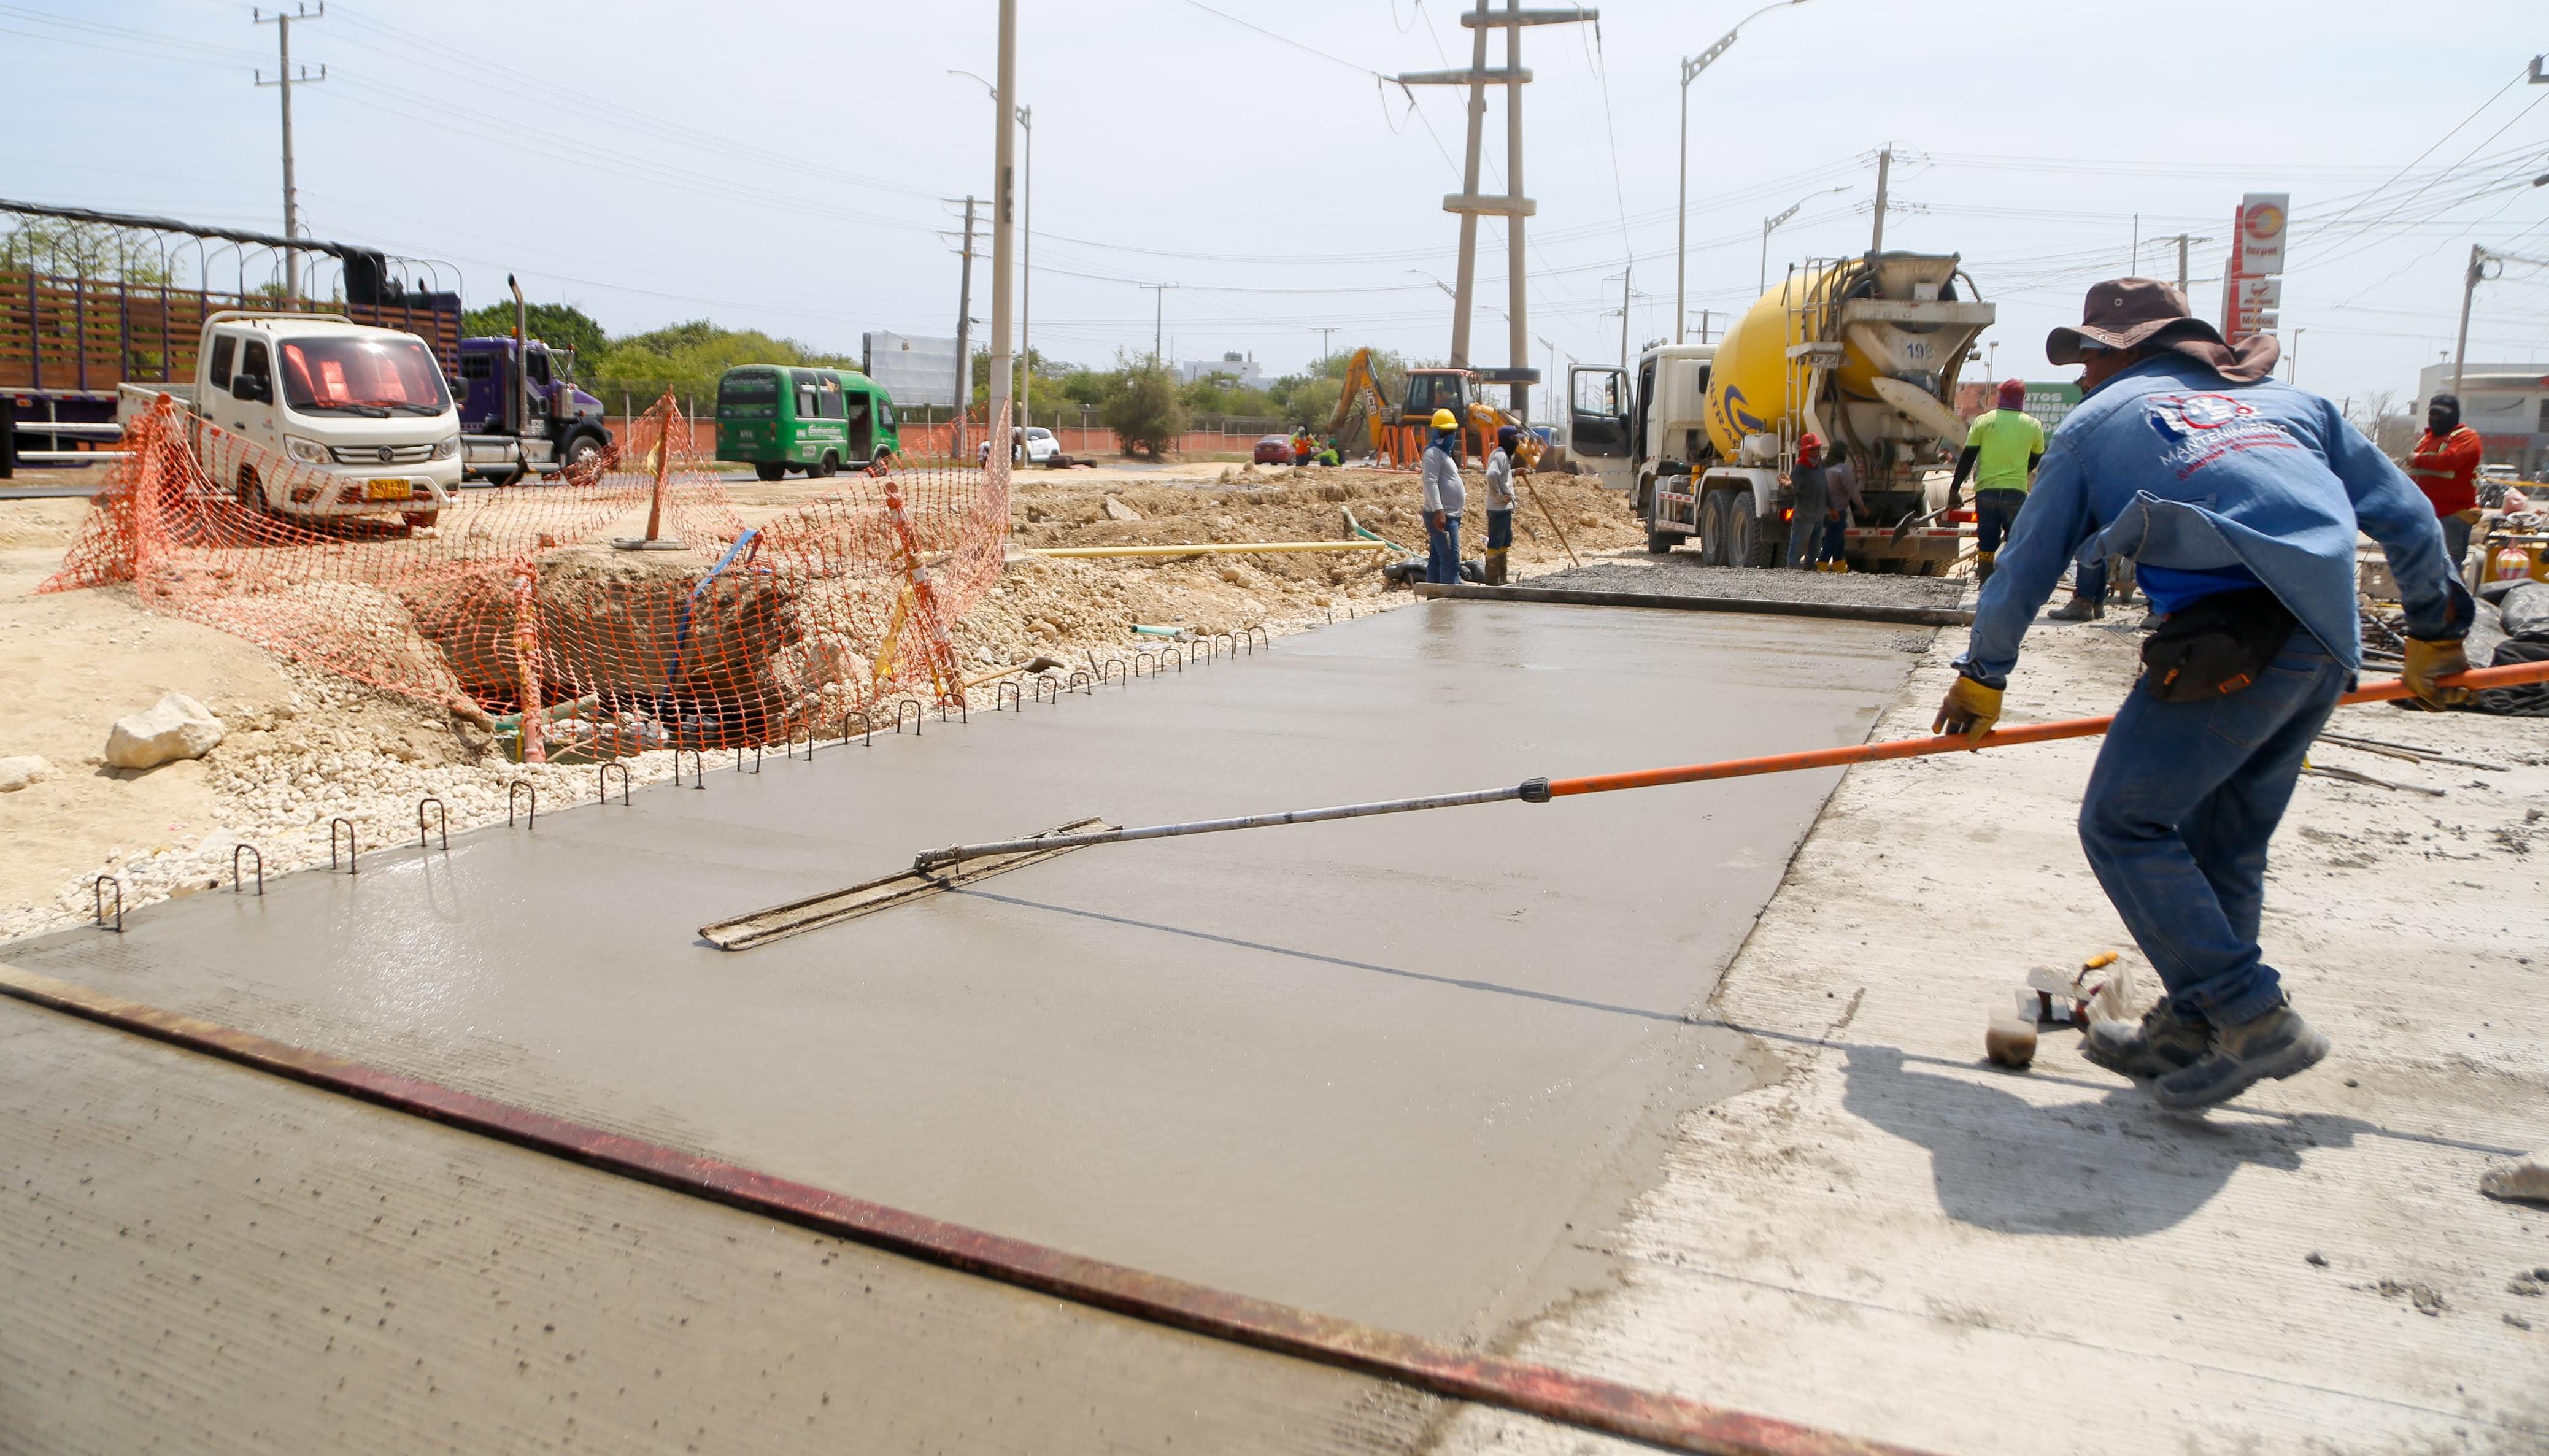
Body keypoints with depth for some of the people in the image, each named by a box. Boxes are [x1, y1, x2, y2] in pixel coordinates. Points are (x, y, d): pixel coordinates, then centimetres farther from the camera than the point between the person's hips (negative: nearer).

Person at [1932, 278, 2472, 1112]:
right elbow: (2406, 517, 27)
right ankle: (2191, 1029, 22)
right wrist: (2436, 634, 38)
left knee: (2122, 824, -2)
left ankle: (2255, 1018, -4)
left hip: (2231, 641, -7)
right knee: (2225, 845, 15)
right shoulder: (2287, 400, 26)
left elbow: (2027, 565, 15)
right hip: (2326, 648, 7)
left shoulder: (2097, 420, 13)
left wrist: (1981, 679, 26)